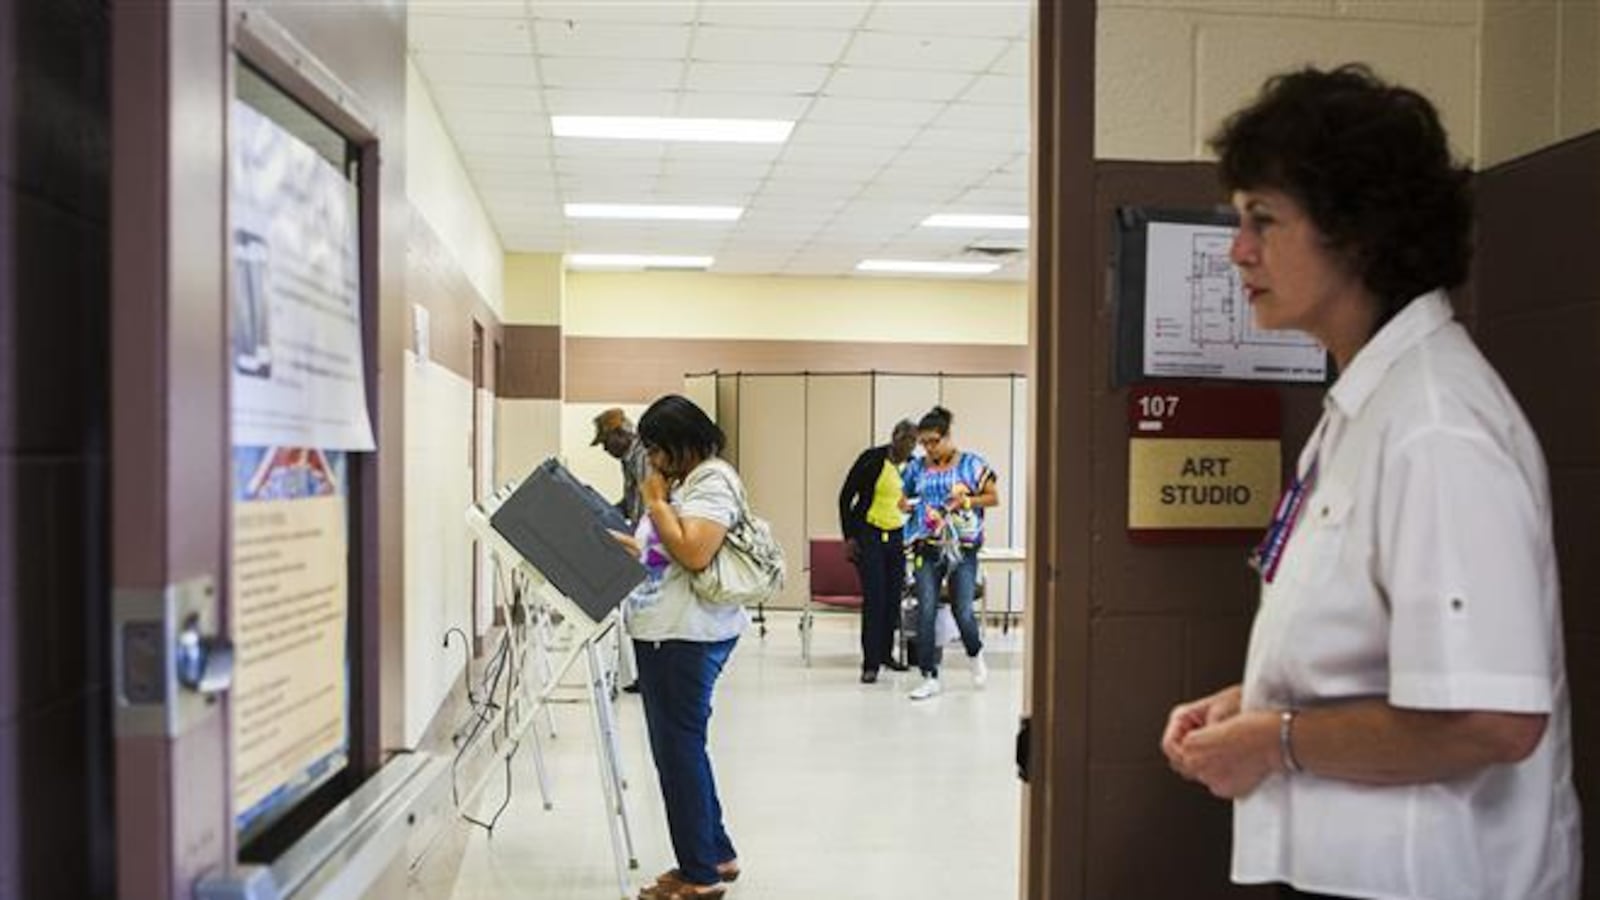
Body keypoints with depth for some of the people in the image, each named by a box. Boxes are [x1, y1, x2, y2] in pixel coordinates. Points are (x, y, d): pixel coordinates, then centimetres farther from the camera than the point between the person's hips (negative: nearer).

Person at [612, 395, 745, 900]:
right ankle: (715, 855, 27)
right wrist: (609, 538, 9)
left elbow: (693, 554, -23)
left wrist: (655, 502, -12)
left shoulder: (714, 480, -11)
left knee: (679, 747, -3)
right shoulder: (680, 481, 17)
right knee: (676, 747, 15)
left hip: (688, 636, -10)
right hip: (660, 631, 10)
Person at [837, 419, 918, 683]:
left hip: (896, 538, 5)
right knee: (874, 599, -9)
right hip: (869, 536, -4)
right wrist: (849, 537, -8)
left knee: (893, 599, 8)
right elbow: (846, 496, -5)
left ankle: (886, 653, 25)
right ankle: (870, 664, -4)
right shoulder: (872, 458, -10)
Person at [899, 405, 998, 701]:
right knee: (926, 611, -5)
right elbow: (903, 500, 20)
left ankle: (975, 654, 33)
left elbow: (993, 497, 3)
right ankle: (930, 678, 3)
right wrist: (908, 505, -4)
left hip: (963, 546, -2)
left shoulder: (970, 463, 0)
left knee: (962, 610, -1)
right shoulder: (917, 467, 8)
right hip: (927, 547, 2)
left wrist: (965, 501, -12)